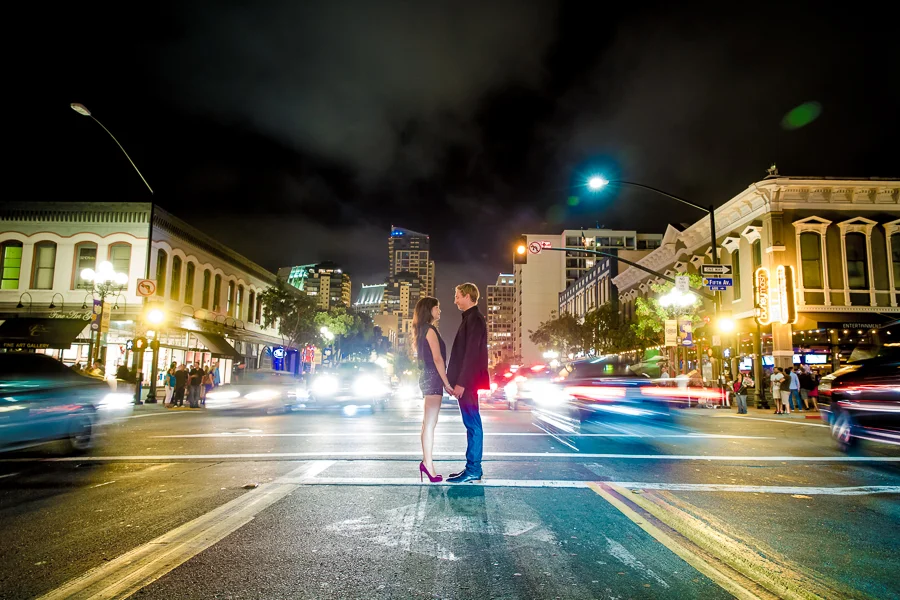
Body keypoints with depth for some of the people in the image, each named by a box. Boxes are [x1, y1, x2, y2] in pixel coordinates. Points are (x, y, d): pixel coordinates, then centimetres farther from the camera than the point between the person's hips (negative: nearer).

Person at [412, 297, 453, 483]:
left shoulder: (423, 330, 19)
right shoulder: (430, 329, -10)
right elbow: (437, 358, -15)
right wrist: (447, 383, -13)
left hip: (428, 378, 10)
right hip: (433, 378, -10)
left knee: (428, 423, 10)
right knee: (430, 423, -10)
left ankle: (426, 462, 12)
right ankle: (428, 465, -10)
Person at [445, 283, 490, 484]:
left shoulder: (474, 319, -13)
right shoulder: (470, 318, 18)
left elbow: (471, 354, -20)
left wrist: (461, 383, -21)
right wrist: (456, 381, 17)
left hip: (468, 382, -10)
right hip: (465, 381, 10)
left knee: (473, 424, -4)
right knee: (471, 424, 12)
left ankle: (473, 470, 2)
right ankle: (472, 468, 18)